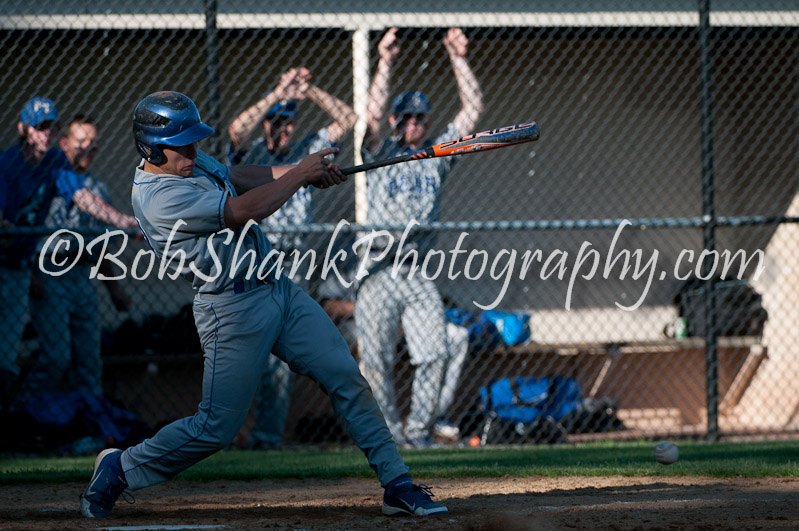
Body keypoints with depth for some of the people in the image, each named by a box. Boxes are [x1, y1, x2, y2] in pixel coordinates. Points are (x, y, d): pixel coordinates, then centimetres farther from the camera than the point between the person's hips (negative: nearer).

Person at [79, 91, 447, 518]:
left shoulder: (189, 162, 6)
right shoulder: (159, 197, -23)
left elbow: (236, 177, 19)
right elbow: (242, 211, -25)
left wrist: (307, 171, 4)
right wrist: (300, 175, -15)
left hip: (277, 290, 9)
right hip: (233, 310, -9)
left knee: (346, 378, 2)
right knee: (216, 427, -3)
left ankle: (397, 485, 6)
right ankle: (119, 469, 16)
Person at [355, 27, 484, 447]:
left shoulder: (438, 155, 13)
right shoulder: (382, 154, 5)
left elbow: (472, 110, 5)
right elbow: (373, 116, -14)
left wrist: (458, 59, -3)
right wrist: (385, 63, -23)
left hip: (420, 275, 3)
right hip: (379, 272, -3)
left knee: (434, 353, -5)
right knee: (377, 359, -4)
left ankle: (419, 429, 7)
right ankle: (388, 431, 7)